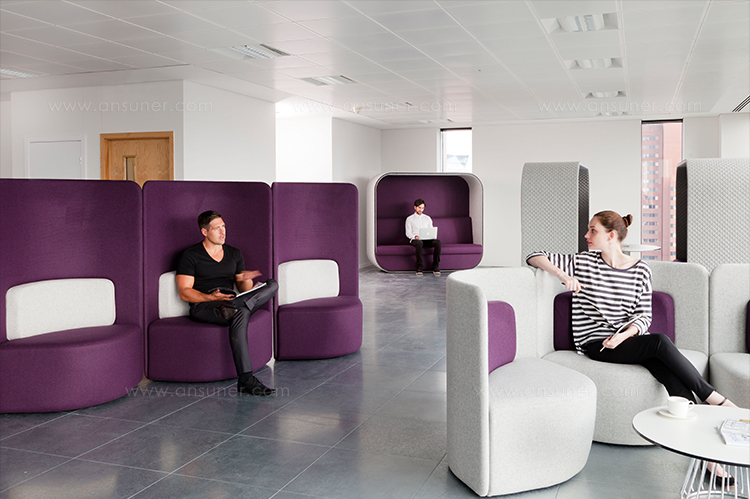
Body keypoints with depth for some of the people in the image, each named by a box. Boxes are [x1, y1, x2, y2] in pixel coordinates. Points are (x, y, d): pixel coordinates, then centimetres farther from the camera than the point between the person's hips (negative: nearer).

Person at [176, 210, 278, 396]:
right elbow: (184, 292, -4)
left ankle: (231, 308, -38)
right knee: (241, 313, -39)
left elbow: (244, 290, 18)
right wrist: (211, 297, -20)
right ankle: (245, 380, -43)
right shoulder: (190, 256, 4)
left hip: (232, 301, 5)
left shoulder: (235, 254, 19)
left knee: (272, 285, -17)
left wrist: (246, 280, -7)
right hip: (203, 307, -5)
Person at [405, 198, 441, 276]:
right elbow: (408, 233, 3)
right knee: (419, 243, -42)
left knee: (437, 242, -31)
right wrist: (415, 236, -19)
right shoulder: (410, 219, 13)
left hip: (427, 240, 3)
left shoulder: (427, 218, 23)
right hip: (415, 240, -3)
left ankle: (435, 267, -27)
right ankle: (419, 268, -34)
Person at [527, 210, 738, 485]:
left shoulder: (640, 269, 7)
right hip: (596, 343, -2)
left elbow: (644, 316, 4)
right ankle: (715, 398, -15)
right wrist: (562, 275, -15)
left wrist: (623, 335, -16)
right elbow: (534, 256, 4)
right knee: (661, 342, -29)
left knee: (673, 376, -27)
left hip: (631, 338, 2)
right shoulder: (582, 262, 4)